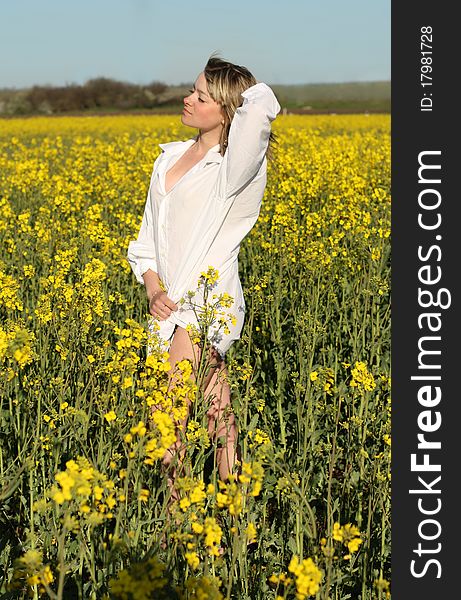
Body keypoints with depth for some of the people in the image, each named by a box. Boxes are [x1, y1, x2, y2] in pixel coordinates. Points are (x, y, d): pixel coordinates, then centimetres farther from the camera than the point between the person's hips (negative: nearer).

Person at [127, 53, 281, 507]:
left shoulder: (234, 169, -12)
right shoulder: (170, 158, 11)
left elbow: (262, 104, -32)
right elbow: (147, 239, 14)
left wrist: (246, 97, -9)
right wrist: (153, 288, -3)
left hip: (206, 306, -7)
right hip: (171, 303, 7)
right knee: (217, 417, 15)